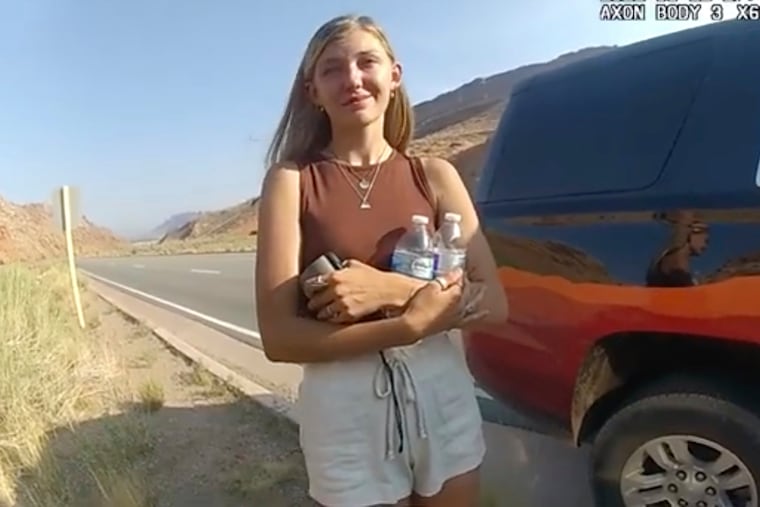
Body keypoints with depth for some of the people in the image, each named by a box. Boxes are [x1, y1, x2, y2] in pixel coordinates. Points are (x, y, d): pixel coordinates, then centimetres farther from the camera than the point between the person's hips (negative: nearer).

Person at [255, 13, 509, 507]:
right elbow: (279, 337, -12)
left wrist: (393, 290, -19)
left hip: (442, 395, 3)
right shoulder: (292, 180, -6)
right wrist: (412, 322, -21)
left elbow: (494, 304, -4)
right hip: (346, 408, -2)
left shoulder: (433, 174, 0)